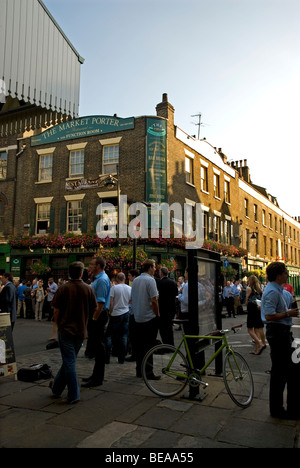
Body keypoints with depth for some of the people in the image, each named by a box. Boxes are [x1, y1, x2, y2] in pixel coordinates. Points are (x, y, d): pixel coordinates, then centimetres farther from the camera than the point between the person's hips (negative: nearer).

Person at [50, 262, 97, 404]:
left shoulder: (63, 289, -10)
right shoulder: (88, 289, -3)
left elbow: (56, 311, -7)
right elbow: (94, 309, 3)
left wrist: (58, 325, 8)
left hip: (66, 329, -3)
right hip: (81, 331, 3)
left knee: (69, 362, 2)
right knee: (69, 361, 17)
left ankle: (74, 395, 4)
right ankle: (57, 388, 32)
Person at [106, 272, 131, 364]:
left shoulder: (114, 287, -9)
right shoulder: (130, 288, 3)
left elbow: (111, 302, -11)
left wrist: (110, 313, -1)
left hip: (116, 314, -4)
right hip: (126, 313, 4)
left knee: (109, 335, 6)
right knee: (124, 336, 7)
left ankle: (107, 358, 4)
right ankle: (121, 359, 10)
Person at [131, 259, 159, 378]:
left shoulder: (135, 281, 10)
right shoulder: (150, 280, -12)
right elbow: (154, 300, -16)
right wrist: (157, 314, -7)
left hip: (137, 318, 7)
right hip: (149, 317, -7)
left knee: (139, 345, 11)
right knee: (149, 345, -2)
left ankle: (139, 370, 17)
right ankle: (148, 371, -1)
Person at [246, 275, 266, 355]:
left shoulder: (249, 289, -6)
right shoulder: (259, 289, 13)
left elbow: (247, 302, -6)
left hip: (252, 311, -7)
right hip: (259, 311, 7)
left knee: (250, 330, -1)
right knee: (257, 330, 9)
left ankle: (260, 344, -18)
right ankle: (256, 349, 11)